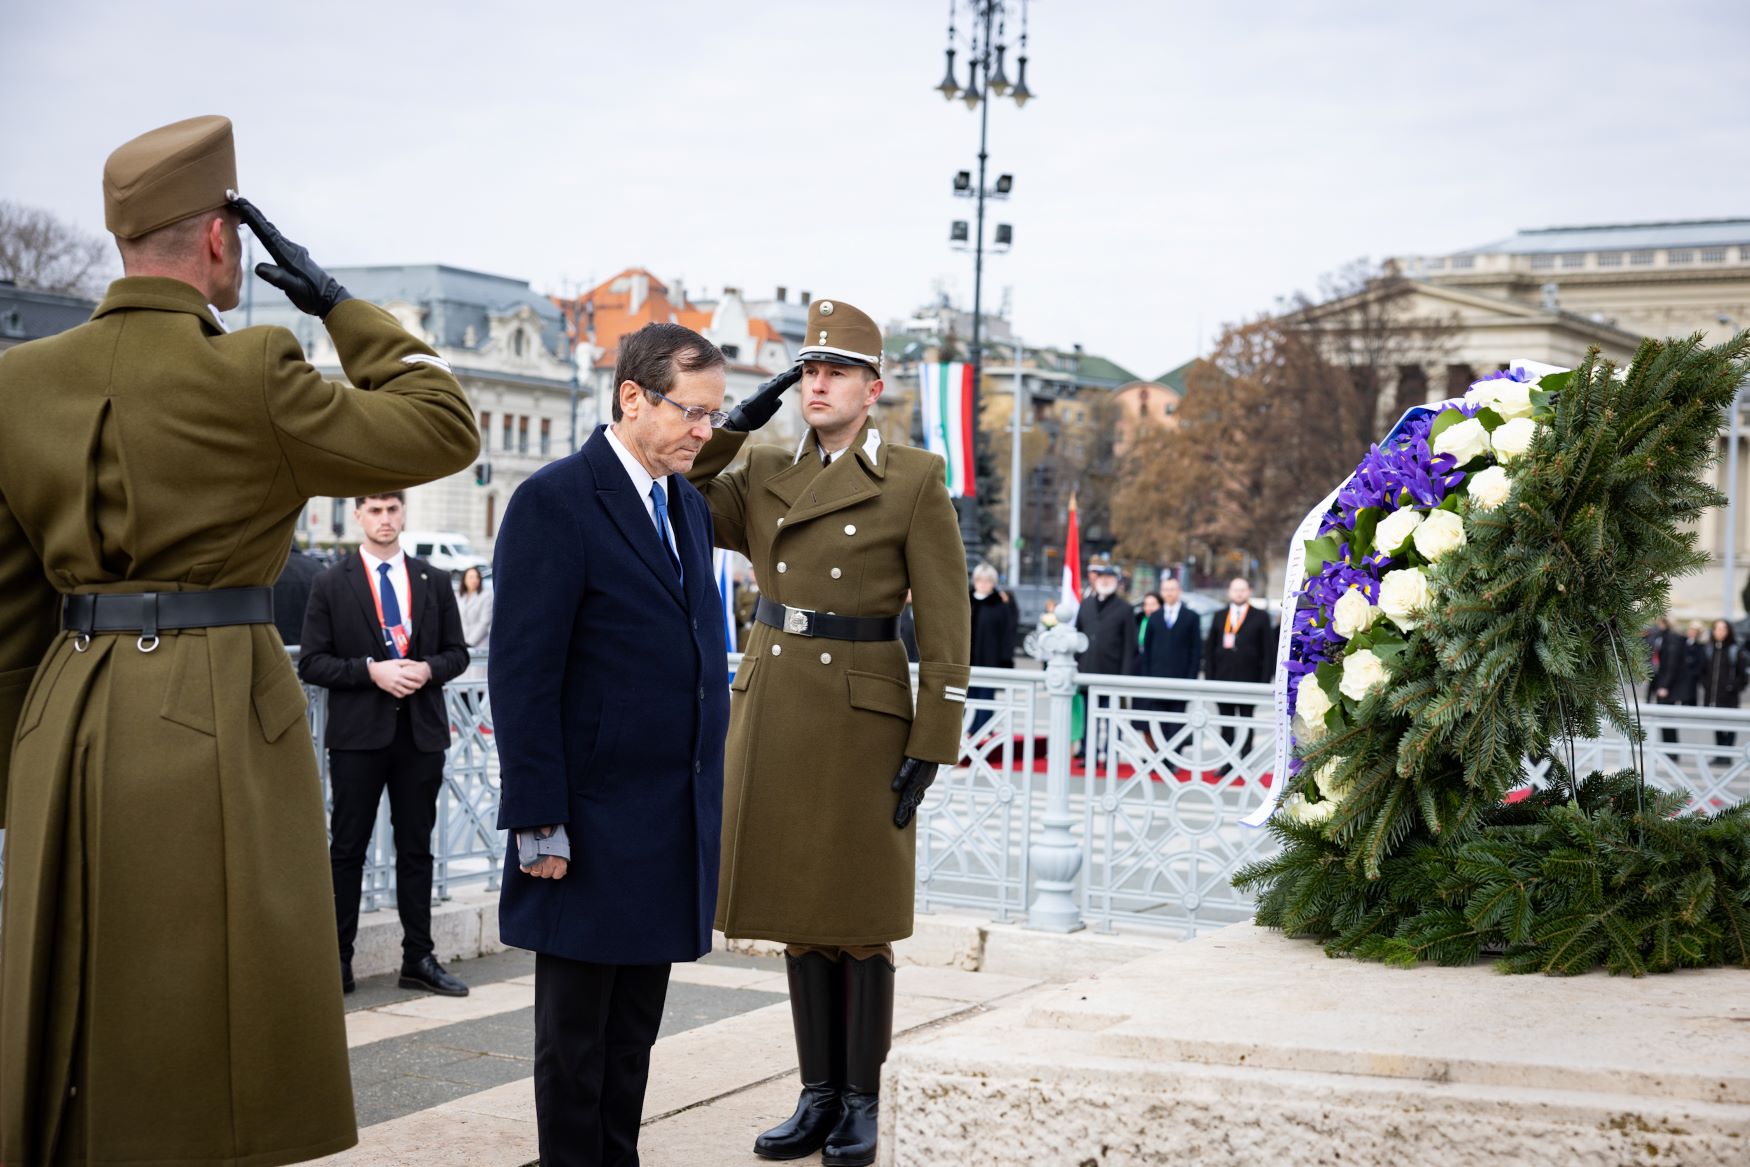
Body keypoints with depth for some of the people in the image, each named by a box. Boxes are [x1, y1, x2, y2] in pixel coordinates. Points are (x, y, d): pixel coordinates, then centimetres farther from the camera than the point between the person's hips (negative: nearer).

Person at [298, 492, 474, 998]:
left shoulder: (435, 582, 10)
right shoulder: (332, 585, 1)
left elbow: (457, 652, 11)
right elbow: (312, 662, -3)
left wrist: (428, 669, -10)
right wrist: (371, 671, -15)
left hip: (421, 731, 3)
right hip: (357, 733, -3)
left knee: (416, 847, 7)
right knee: (347, 848, 2)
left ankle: (418, 958, 13)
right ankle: (338, 959, 8)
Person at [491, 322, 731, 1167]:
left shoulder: (690, 506, 13)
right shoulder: (554, 501, -12)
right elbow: (522, 673, -15)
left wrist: (705, 798, 13)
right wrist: (538, 822, -18)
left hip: (674, 824, 7)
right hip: (591, 826, -7)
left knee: (634, 1030, 14)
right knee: (575, 1030, 4)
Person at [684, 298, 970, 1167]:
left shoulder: (914, 480, -4)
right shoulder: (764, 475, 10)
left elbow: (946, 627, -6)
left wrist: (930, 744, -11)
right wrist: (734, 428, -3)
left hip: (863, 719, -4)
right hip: (772, 714, 5)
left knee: (858, 924, 3)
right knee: (800, 918, 10)